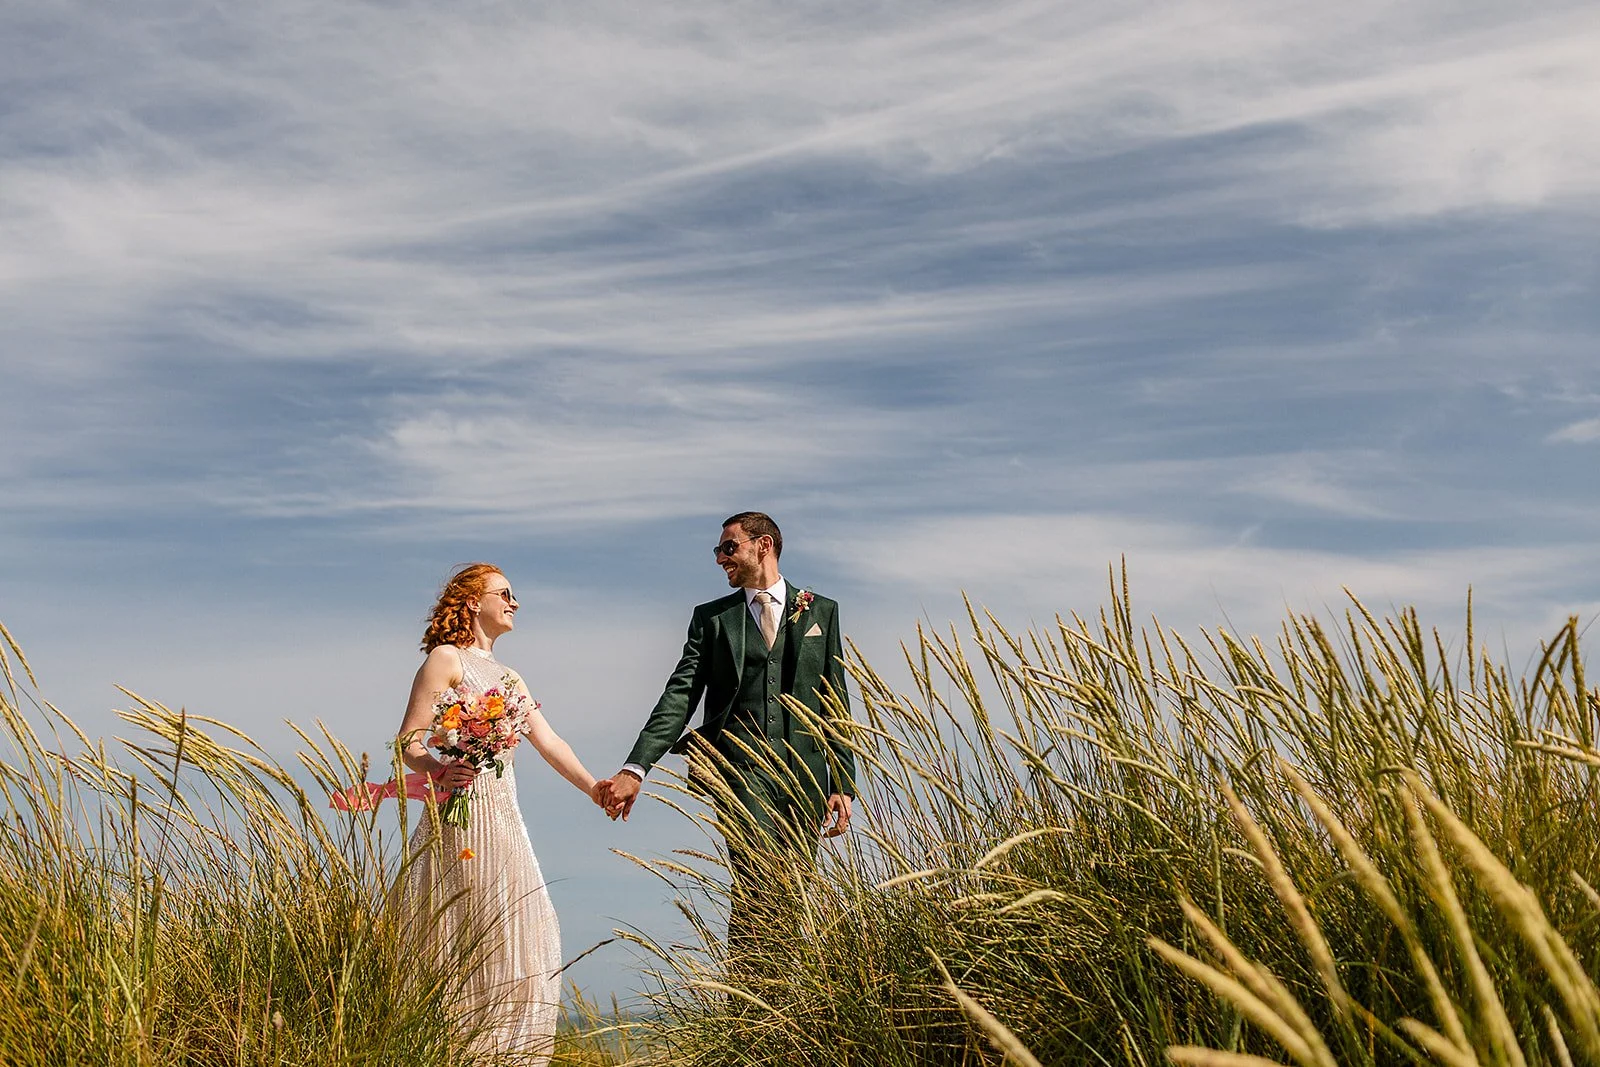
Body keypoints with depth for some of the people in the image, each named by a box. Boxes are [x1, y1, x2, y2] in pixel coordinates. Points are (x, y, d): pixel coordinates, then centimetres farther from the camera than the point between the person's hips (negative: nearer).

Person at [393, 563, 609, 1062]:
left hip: (503, 815, 8)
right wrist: (436, 769, -28)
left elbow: (547, 740, 13)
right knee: (467, 934, -9)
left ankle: (502, 1050, 11)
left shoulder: (508, 677, 22)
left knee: (514, 931, 6)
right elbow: (408, 742, -8)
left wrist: (591, 786, -1)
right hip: (463, 812, -8)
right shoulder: (447, 658, -1)